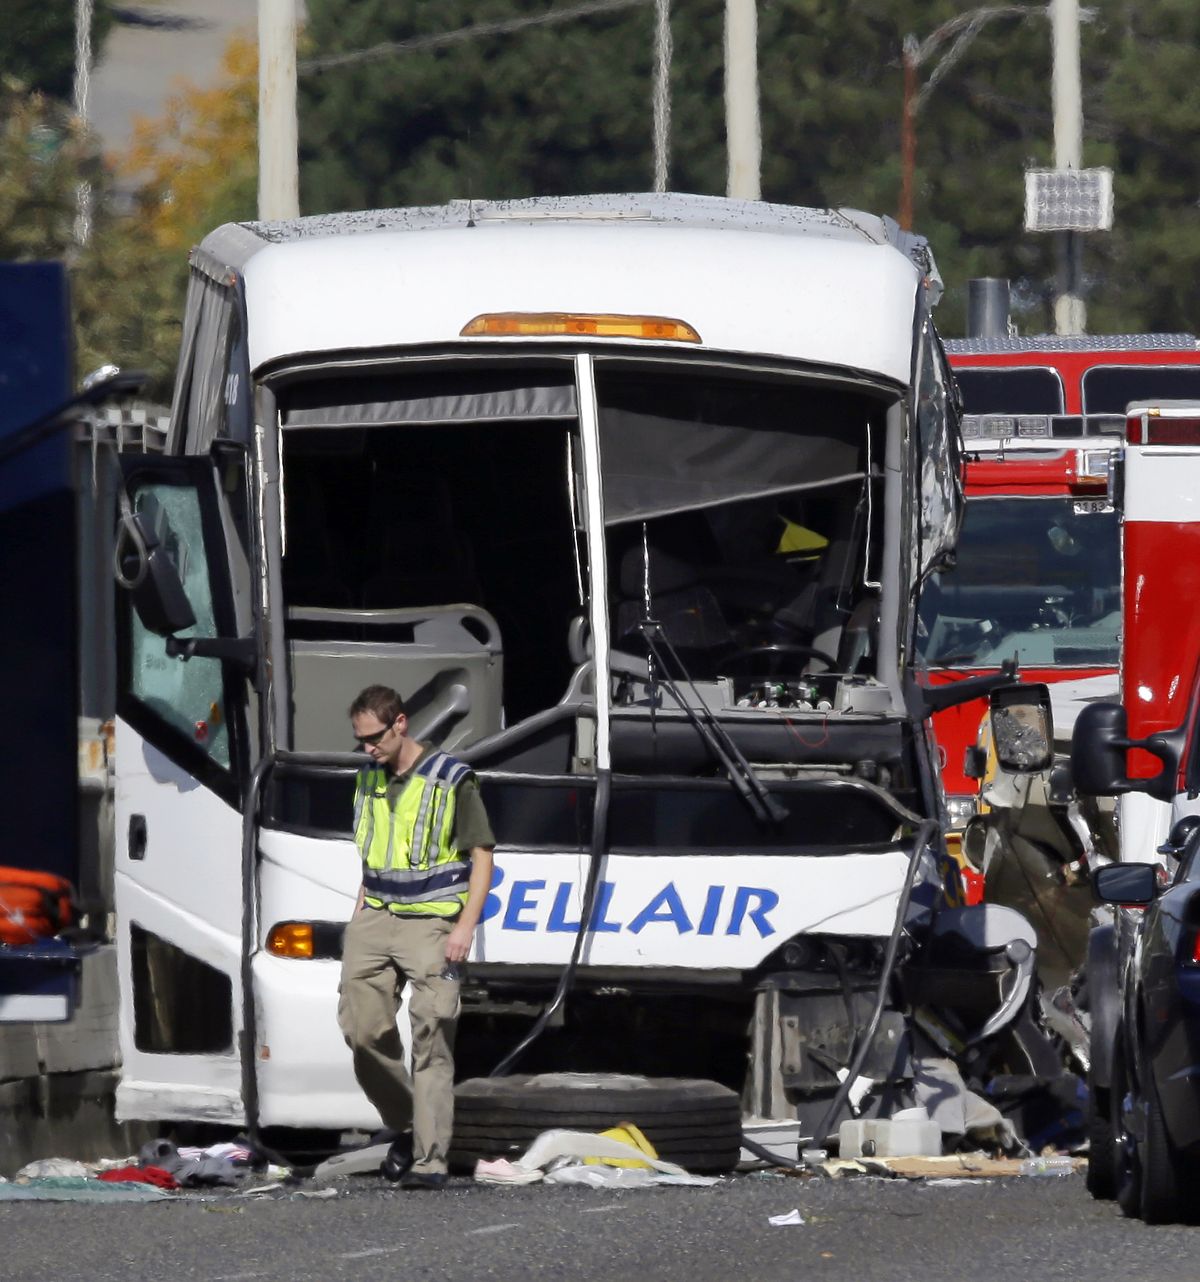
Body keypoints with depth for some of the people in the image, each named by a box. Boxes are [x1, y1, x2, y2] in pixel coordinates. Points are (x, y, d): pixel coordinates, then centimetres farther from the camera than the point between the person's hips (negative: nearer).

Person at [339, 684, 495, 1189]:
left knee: (432, 1039, -10)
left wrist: (466, 925, -13)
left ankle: (430, 1160, -11)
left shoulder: (451, 781, -6)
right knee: (362, 1029, -2)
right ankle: (404, 1129, 18)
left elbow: (482, 856, -4)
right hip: (375, 920, 6)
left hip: (431, 924, -6)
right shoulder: (369, 780, 13)